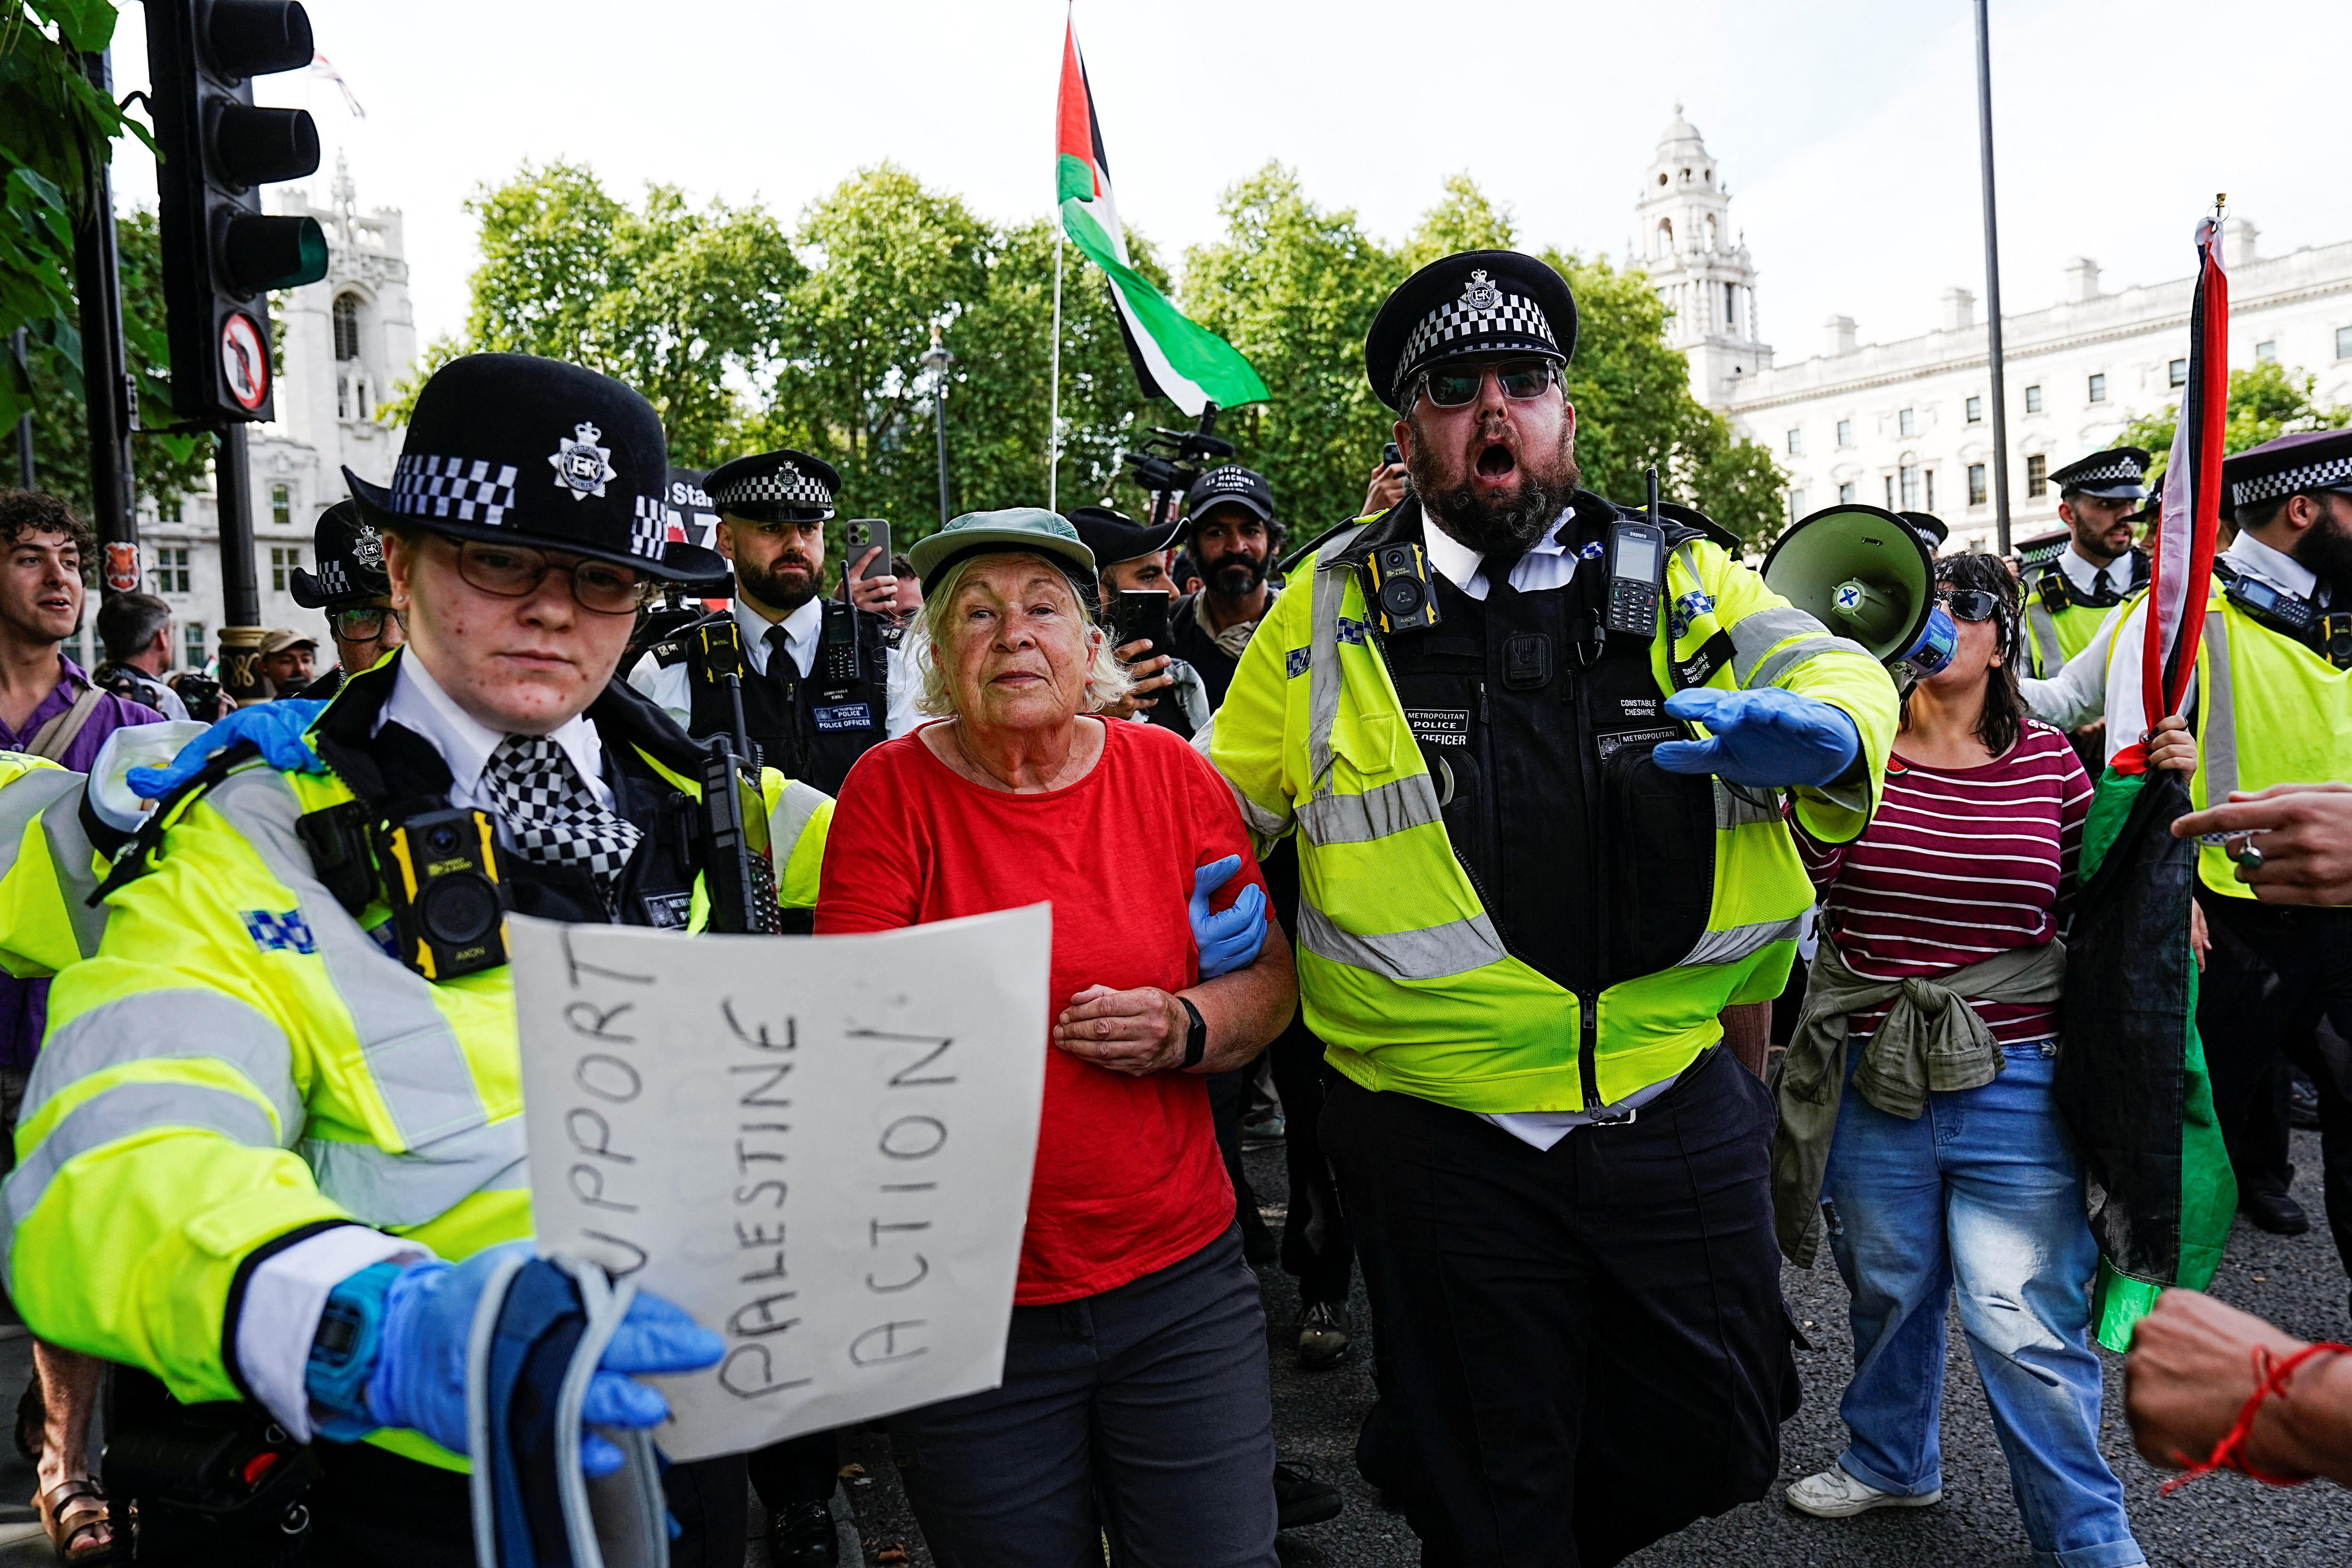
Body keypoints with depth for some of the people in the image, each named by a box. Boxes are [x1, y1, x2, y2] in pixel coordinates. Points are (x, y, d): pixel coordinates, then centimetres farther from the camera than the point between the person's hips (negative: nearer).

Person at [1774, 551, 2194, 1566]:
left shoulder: (2047, 759, -1)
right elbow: (1810, 872, -17)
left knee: (2027, 1329, -1)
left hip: (2015, 1091, -1)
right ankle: (1891, 1460, 46)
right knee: (1889, 1291, 20)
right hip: (1871, 1076, 1)